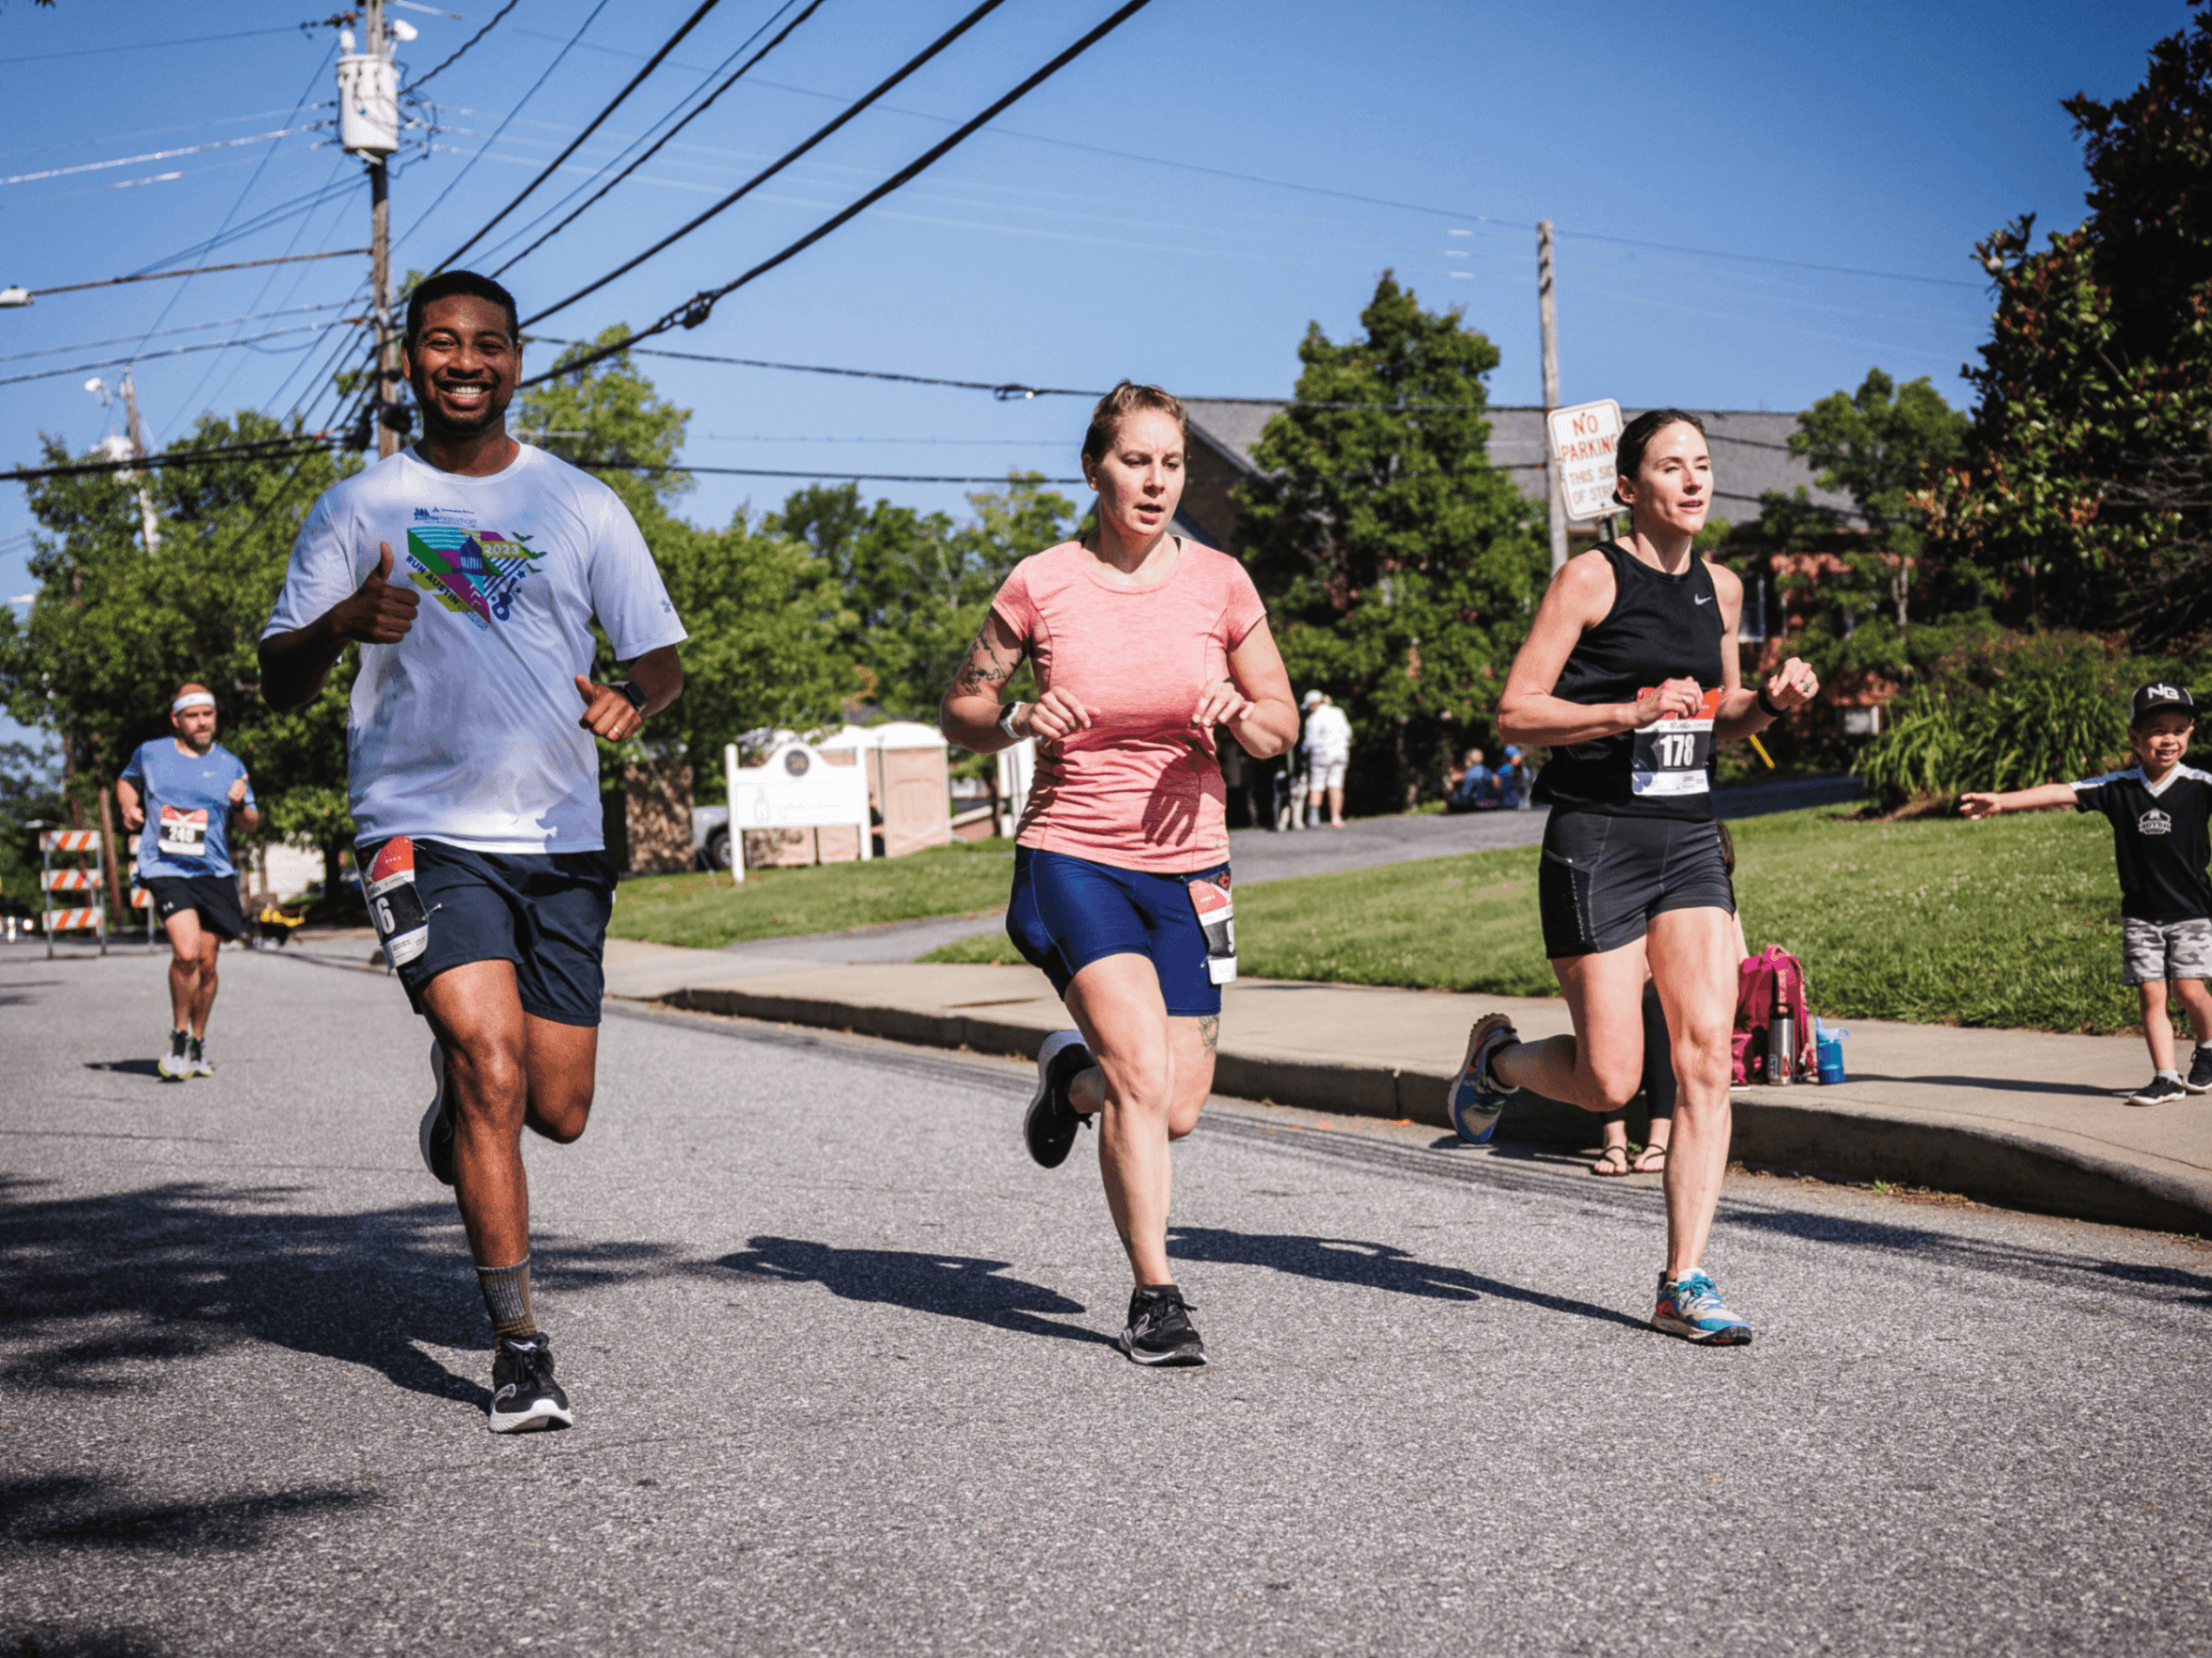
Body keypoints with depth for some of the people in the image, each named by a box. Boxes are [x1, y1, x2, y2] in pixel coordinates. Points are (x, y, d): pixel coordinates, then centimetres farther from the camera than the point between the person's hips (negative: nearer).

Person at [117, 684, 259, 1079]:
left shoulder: (230, 765, 6)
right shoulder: (149, 754, 5)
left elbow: (251, 825, 9)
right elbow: (127, 780, 26)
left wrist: (241, 806, -13)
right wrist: (129, 806, 6)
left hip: (215, 872, 2)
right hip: (165, 869, -2)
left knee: (207, 962, 5)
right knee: (186, 953, -20)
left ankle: (198, 1042, 25)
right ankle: (179, 1036, 0)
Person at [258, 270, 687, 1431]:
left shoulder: (579, 505, 9)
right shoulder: (358, 510, 5)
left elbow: (661, 659, 9)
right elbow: (278, 683, 2)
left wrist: (631, 701, -16)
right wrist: (343, 624, -20)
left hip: (560, 840, 3)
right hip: (423, 832, -2)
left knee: (558, 1110, 4)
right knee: (494, 1066, -20)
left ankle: (456, 1098, 41)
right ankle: (518, 1343, -8)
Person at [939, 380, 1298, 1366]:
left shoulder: (1219, 583, 0)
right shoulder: (1040, 584, -5)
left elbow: (1283, 726, 8)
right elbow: (961, 711, 6)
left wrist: (1239, 714, -15)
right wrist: (1019, 722, -15)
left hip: (1188, 866, 3)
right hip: (1073, 855, -3)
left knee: (1176, 1112, 3)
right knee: (1142, 1071, -20)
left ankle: (1072, 1077, 38)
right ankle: (1154, 1295, -5)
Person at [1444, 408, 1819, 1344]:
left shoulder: (1720, 589, 13)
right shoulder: (1592, 577, -6)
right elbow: (1515, 713, -10)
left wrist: (1771, 702, 4)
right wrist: (1633, 711, -21)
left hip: (1690, 842, 6)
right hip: (1596, 843, -5)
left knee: (1708, 1057, -7)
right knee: (1609, 1082, -4)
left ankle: (1684, 1283, -1)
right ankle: (1496, 1056, 30)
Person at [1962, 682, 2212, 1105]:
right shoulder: (2118, 788, -2)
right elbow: (2061, 793, -6)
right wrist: (2001, 801, -13)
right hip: (2140, 913, 2)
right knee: (2150, 992, -1)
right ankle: (2166, 1077, 6)